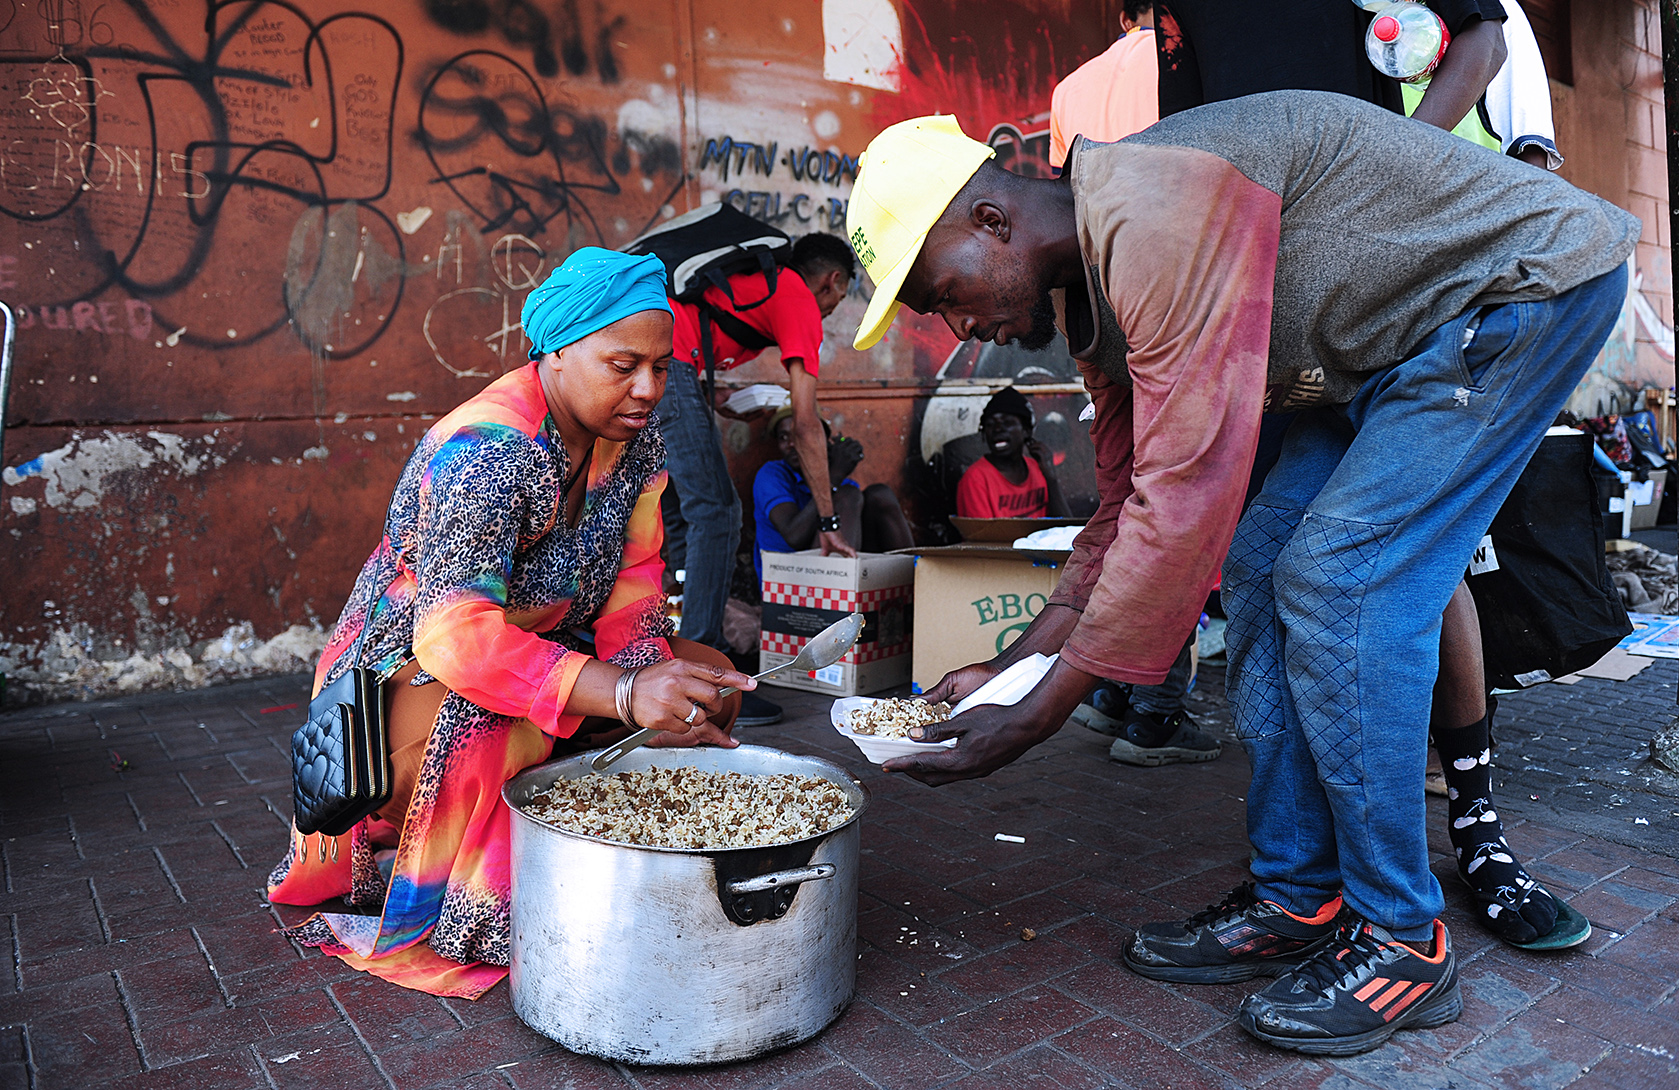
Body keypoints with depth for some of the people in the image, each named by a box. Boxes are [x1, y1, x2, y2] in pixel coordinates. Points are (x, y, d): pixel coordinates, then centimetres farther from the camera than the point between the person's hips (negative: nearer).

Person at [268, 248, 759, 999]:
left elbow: (629, 584, -7)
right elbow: (455, 633, -42)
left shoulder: (634, 436, -6)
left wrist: (654, 695, -26)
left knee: (708, 684, -6)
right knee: (484, 723, -40)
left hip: (543, 645, 8)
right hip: (414, 669, -7)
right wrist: (622, 695, -51)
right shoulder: (485, 452, -31)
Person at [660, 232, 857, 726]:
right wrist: (828, 522, 10)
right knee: (716, 516, -6)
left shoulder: (748, 277, 32)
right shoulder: (800, 302, 8)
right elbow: (805, 425, 4)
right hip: (667, 364, -9)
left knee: (680, 519, 16)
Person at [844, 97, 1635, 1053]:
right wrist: (1008, 669, 1)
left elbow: (1187, 497, -34)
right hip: (1395, 351, 9)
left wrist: (1037, 715, -29)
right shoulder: (1093, 301, 2)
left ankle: (1402, 945, -1)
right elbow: (1128, 514, 6)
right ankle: (1298, 902, 10)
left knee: (1338, 588, -18)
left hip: (1526, 282, -9)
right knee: (1264, 572, 1)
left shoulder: (1153, 218, -30)